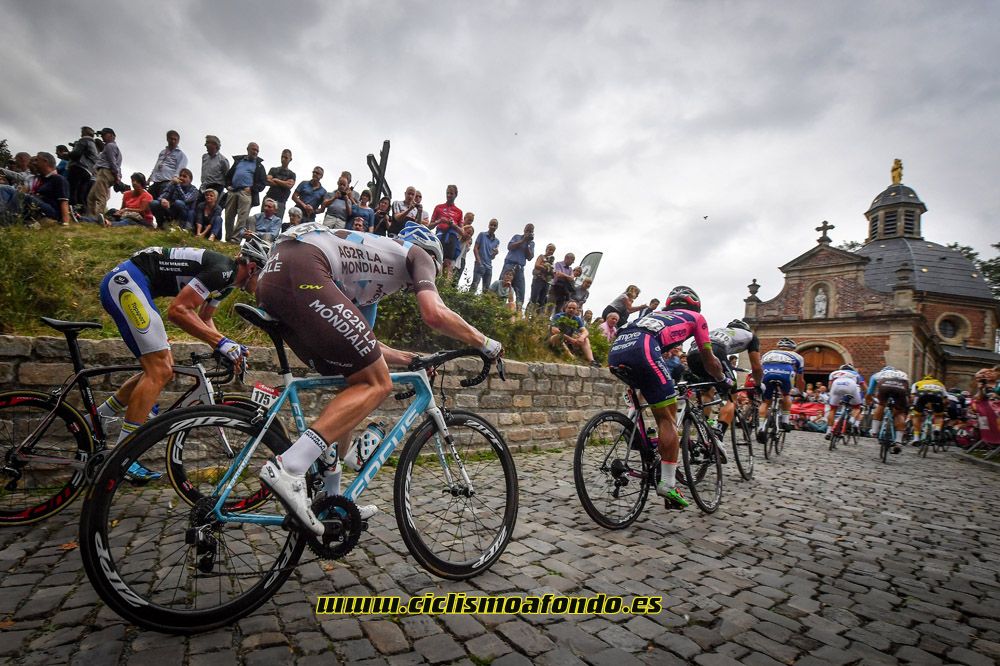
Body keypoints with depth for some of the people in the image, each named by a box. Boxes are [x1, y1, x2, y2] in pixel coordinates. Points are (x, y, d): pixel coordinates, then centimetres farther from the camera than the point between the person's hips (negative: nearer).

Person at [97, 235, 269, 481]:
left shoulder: (227, 278, 11)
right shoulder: (222, 269, -19)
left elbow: (204, 318, 21)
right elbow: (178, 311, -25)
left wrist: (228, 349, 6)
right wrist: (221, 342, -23)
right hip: (126, 280, -10)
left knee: (164, 370, 11)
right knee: (159, 371, -14)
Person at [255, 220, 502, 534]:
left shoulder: (372, 273, 36)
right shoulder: (418, 254, 16)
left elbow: (363, 345, 32)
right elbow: (435, 314, -3)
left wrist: (414, 358, 36)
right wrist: (485, 343, 10)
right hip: (301, 271, -9)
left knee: (355, 384, 15)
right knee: (377, 385, -7)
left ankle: (330, 499, 22)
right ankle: (288, 467, -19)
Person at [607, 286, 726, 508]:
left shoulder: (657, 314, 42)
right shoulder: (696, 317, 29)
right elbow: (710, 360, 31)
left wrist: (667, 382, 59)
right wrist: (724, 380, 49)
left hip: (615, 350, 6)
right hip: (641, 350, -6)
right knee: (668, 418, 2)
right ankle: (668, 485, 0)